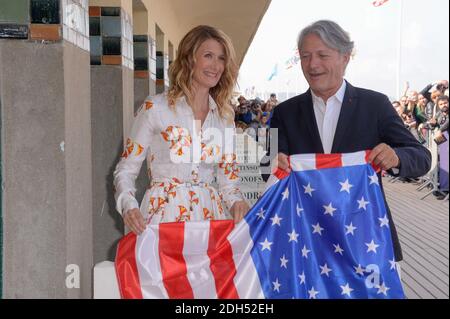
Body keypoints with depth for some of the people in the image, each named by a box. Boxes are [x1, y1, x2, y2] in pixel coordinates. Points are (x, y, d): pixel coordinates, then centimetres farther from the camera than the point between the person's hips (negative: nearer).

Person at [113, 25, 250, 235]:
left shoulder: (225, 116, 10)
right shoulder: (155, 108, -3)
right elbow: (125, 170, 1)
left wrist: (236, 202, -5)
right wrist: (129, 206, -17)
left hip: (209, 213, 4)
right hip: (164, 214, -4)